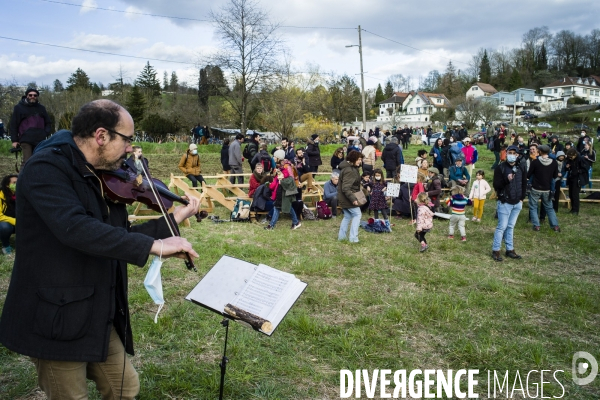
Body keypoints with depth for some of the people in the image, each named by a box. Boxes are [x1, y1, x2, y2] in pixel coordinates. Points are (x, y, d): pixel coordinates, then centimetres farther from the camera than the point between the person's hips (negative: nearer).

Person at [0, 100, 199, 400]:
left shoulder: (101, 178, 8)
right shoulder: (47, 167, -18)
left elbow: (120, 236, 13)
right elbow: (75, 228, -34)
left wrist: (173, 220, 10)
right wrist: (153, 246, -35)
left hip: (99, 316, 8)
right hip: (56, 317, -8)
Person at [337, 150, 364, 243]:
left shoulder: (352, 168, 11)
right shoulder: (349, 171, -23)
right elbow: (345, 188, -28)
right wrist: (353, 199, -29)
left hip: (344, 198, 10)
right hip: (348, 198, -10)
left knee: (347, 216, 18)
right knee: (357, 214, -2)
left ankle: (341, 236, 25)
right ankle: (353, 238, -1)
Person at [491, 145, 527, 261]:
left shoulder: (521, 167, 5)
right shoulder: (500, 167, -9)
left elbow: (524, 184, 14)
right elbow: (496, 185, -11)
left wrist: (522, 198, 8)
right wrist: (506, 180, -27)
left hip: (517, 203, 5)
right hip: (505, 203, -5)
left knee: (511, 227, 14)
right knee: (502, 227, -2)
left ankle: (510, 250, 21)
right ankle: (495, 250, 6)